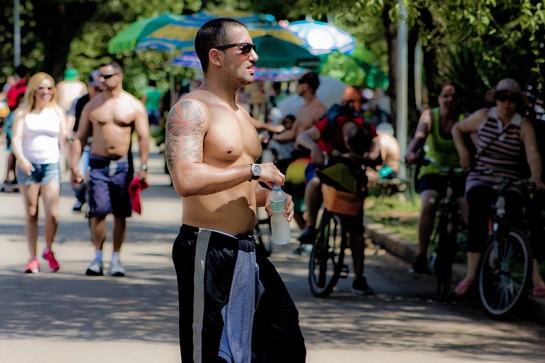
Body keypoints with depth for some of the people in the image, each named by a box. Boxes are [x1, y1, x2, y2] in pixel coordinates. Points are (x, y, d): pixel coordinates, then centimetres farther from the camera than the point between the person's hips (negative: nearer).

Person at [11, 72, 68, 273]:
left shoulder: (57, 112, 8)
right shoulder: (23, 112, 3)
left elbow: (64, 139, 6)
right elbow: (16, 139, -6)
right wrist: (22, 159, -24)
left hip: (51, 166, 1)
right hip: (28, 166, -1)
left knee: (53, 214, -8)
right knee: (31, 214, 2)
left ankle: (48, 250, 16)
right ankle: (33, 258, 9)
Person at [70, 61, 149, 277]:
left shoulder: (134, 106, 3)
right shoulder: (92, 105, 7)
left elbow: (143, 138, 1)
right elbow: (80, 137, 10)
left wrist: (143, 167, -8)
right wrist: (74, 165, 1)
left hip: (123, 164, -1)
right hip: (98, 164, 1)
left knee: (120, 214, 1)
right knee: (97, 212, -7)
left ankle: (116, 258, 8)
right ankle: (97, 257, 3)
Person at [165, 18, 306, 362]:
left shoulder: (241, 114, 17)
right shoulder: (192, 109, -13)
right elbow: (186, 180, -28)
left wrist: (267, 196, 7)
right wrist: (254, 171, -20)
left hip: (247, 249, 9)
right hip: (208, 251, -9)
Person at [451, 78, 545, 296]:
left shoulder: (524, 126, -2)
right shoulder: (483, 117, 3)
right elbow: (457, 129, 18)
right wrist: (462, 151, 1)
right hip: (480, 180, 1)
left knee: (516, 220, -26)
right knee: (478, 214, -30)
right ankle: (471, 275, -32)